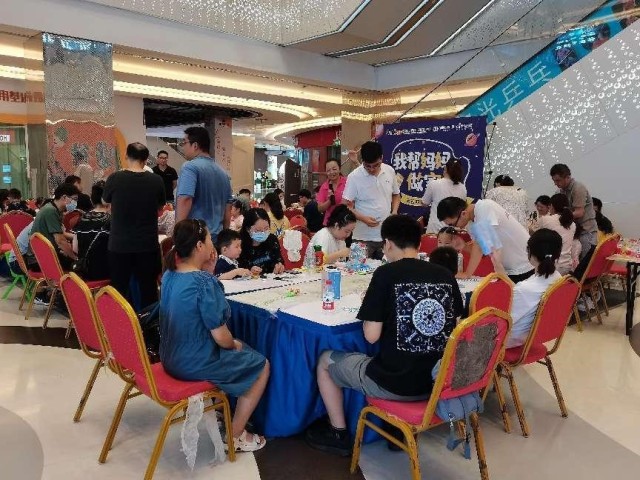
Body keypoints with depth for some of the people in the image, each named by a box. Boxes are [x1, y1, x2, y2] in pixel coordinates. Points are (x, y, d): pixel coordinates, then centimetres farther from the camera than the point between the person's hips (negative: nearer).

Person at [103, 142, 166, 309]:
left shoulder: (114, 179, -8)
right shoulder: (156, 181, -6)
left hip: (119, 245, 0)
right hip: (148, 245, 0)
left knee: (119, 292, 11)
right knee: (148, 291, 10)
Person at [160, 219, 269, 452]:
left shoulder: (169, 274, -1)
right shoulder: (204, 282, -25)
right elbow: (220, 336, -23)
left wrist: (208, 269, 0)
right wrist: (235, 345, -1)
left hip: (171, 358, 9)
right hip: (195, 363, -9)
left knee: (238, 351, 30)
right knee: (261, 365, 10)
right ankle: (235, 436, 17)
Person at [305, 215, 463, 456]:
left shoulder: (386, 274, -13)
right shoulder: (446, 275, 1)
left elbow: (371, 336, -14)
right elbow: (454, 325, 13)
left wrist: (373, 304, 6)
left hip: (394, 383, -6)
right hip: (439, 380, 6)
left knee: (325, 360, 18)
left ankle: (339, 434, 27)